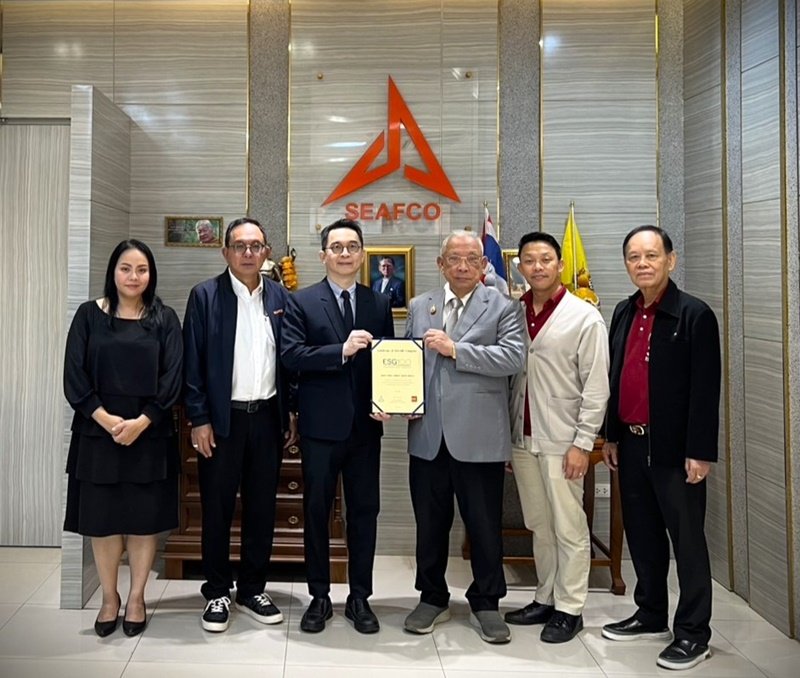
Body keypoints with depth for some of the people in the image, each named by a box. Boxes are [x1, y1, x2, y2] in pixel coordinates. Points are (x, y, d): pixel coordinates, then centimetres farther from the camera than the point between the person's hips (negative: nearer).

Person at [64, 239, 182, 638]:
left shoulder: (164, 319, 3)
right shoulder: (89, 316, 3)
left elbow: (172, 378, -4)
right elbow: (74, 376, -2)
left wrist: (141, 422, -14)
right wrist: (105, 419, -14)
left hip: (149, 434, 0)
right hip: (98, 433, 1)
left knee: (144, 518, 6)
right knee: (102, 518, 8)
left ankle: (136, 598, 21)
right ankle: (109, 598, 24)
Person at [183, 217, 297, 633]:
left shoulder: (281, 297, 7)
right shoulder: (205, 296, -3)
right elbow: (193, 362, -5)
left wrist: (292, 413, 6)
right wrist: (199, 420, -9)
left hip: (267, 416, 3)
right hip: (222, 418, -3)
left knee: (262, 509, 11)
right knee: (217, 510, 7)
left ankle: (253, 590, 26)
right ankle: (217, 594, 23)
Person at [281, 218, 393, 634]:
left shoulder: (379, 304, 9)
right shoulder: (302, 302, 0)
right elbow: (291, 354, -11)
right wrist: (341, 351, -22)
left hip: (366, 426, 2)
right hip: (321, 426, -2)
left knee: (364, 511, 9)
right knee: (316, 511, 8)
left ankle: (360, 598, 23)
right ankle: (319, 597, 24)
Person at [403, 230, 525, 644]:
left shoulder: (503, 308, 0)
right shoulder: (419, 307, 12)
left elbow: (512, 358, -14)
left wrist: (455, 349, -16)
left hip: (479, 437, -3)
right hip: (428, 435, 4)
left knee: (485, 526, 8)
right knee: (430, 524, 14)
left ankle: (485, 603, 26)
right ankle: (432, 598, 31)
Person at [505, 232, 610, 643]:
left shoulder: (585, 318, -6)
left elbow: (596, 386, -8)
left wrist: (583, 442, -12)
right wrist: (505, 432, 6)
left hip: (561, 440, -5)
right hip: (522, 438, 5)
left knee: (569, 528, 3)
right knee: (538, 526, 16)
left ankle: (569, 609, 18)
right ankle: (545, 599, 29)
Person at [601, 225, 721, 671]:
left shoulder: (695, 315, -10)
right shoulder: (623, 313, 10)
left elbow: (706, 389, -13)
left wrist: (700, 452, -16)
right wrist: (611, 436, 13)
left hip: (674, 449, -6)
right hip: (631, 445, 7)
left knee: (687, 540, 4)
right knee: (642, 535, 16)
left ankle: (694, 633, 17)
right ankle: (651, 616, 32)